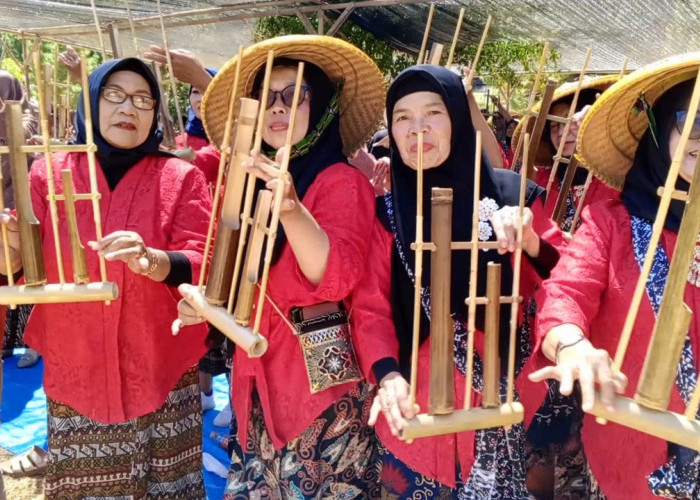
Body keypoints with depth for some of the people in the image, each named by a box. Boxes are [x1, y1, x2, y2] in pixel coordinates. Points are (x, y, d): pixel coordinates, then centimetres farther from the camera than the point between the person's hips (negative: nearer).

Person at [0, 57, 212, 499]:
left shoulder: (182, 177, 1)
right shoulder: (49, 174, 6)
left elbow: (203, 264, -9)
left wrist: (151, 260, -30)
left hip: (161, 374, -1)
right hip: (74, 373, 2)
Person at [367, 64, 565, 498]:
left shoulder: (510, 192, -2)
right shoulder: (386, 210, 2)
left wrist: (530, 243, -19)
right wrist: (387, 374, -18)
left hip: (504, 392, 0)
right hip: (416, 399, 1)